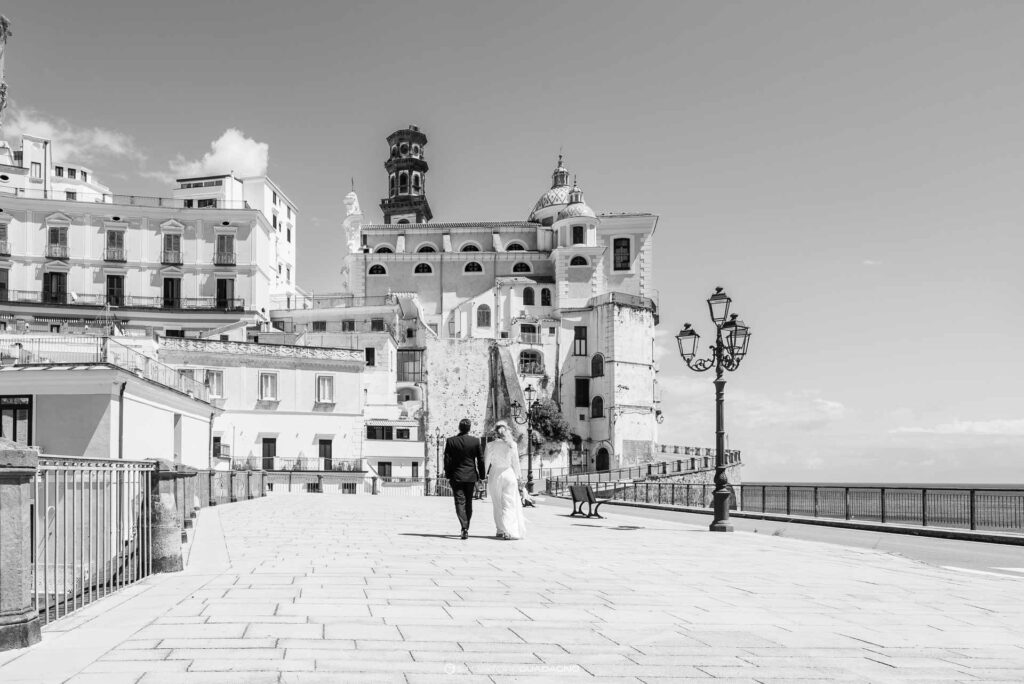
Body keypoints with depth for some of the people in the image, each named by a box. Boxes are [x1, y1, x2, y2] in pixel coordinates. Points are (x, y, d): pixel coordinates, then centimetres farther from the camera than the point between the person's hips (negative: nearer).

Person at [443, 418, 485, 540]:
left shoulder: (450, 441, -6)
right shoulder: (475, 441, -4)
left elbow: (447, 460, -3)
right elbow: (481, 460, 0)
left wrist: (448, 475, 6)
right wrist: (481, 477, 8)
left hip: (456, 476, -1)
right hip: (471, 476, 2)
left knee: (460, 502, -3)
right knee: (468, 503, 14)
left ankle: (464, 528, -19)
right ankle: (466, 528, 20)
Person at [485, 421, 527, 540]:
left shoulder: (491, 445, -6)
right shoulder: (512, 444, -4)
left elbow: (486, 462, -3)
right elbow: (515, 462, 2)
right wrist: (518, 476, 13)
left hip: (495, 475, 0)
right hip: (509, 473, 0)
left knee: (498, 505, 11)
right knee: (510, 504, 2)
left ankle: (501, 530, 11)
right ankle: (509, 531, -11)